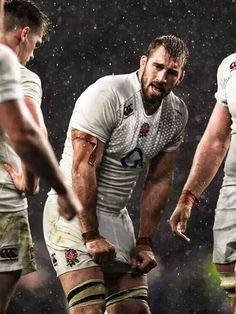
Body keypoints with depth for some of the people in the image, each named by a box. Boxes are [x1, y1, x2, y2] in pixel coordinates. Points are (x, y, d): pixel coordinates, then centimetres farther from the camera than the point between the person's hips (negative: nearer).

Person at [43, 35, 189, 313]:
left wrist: (144, 242, 3)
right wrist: (90, 236, -21)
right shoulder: (106, 94, -18)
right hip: (73, 211, -7)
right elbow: (83, 168, -21)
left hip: (116, 215, 7)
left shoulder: (177, 113, 4)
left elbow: (159, 180, 8)